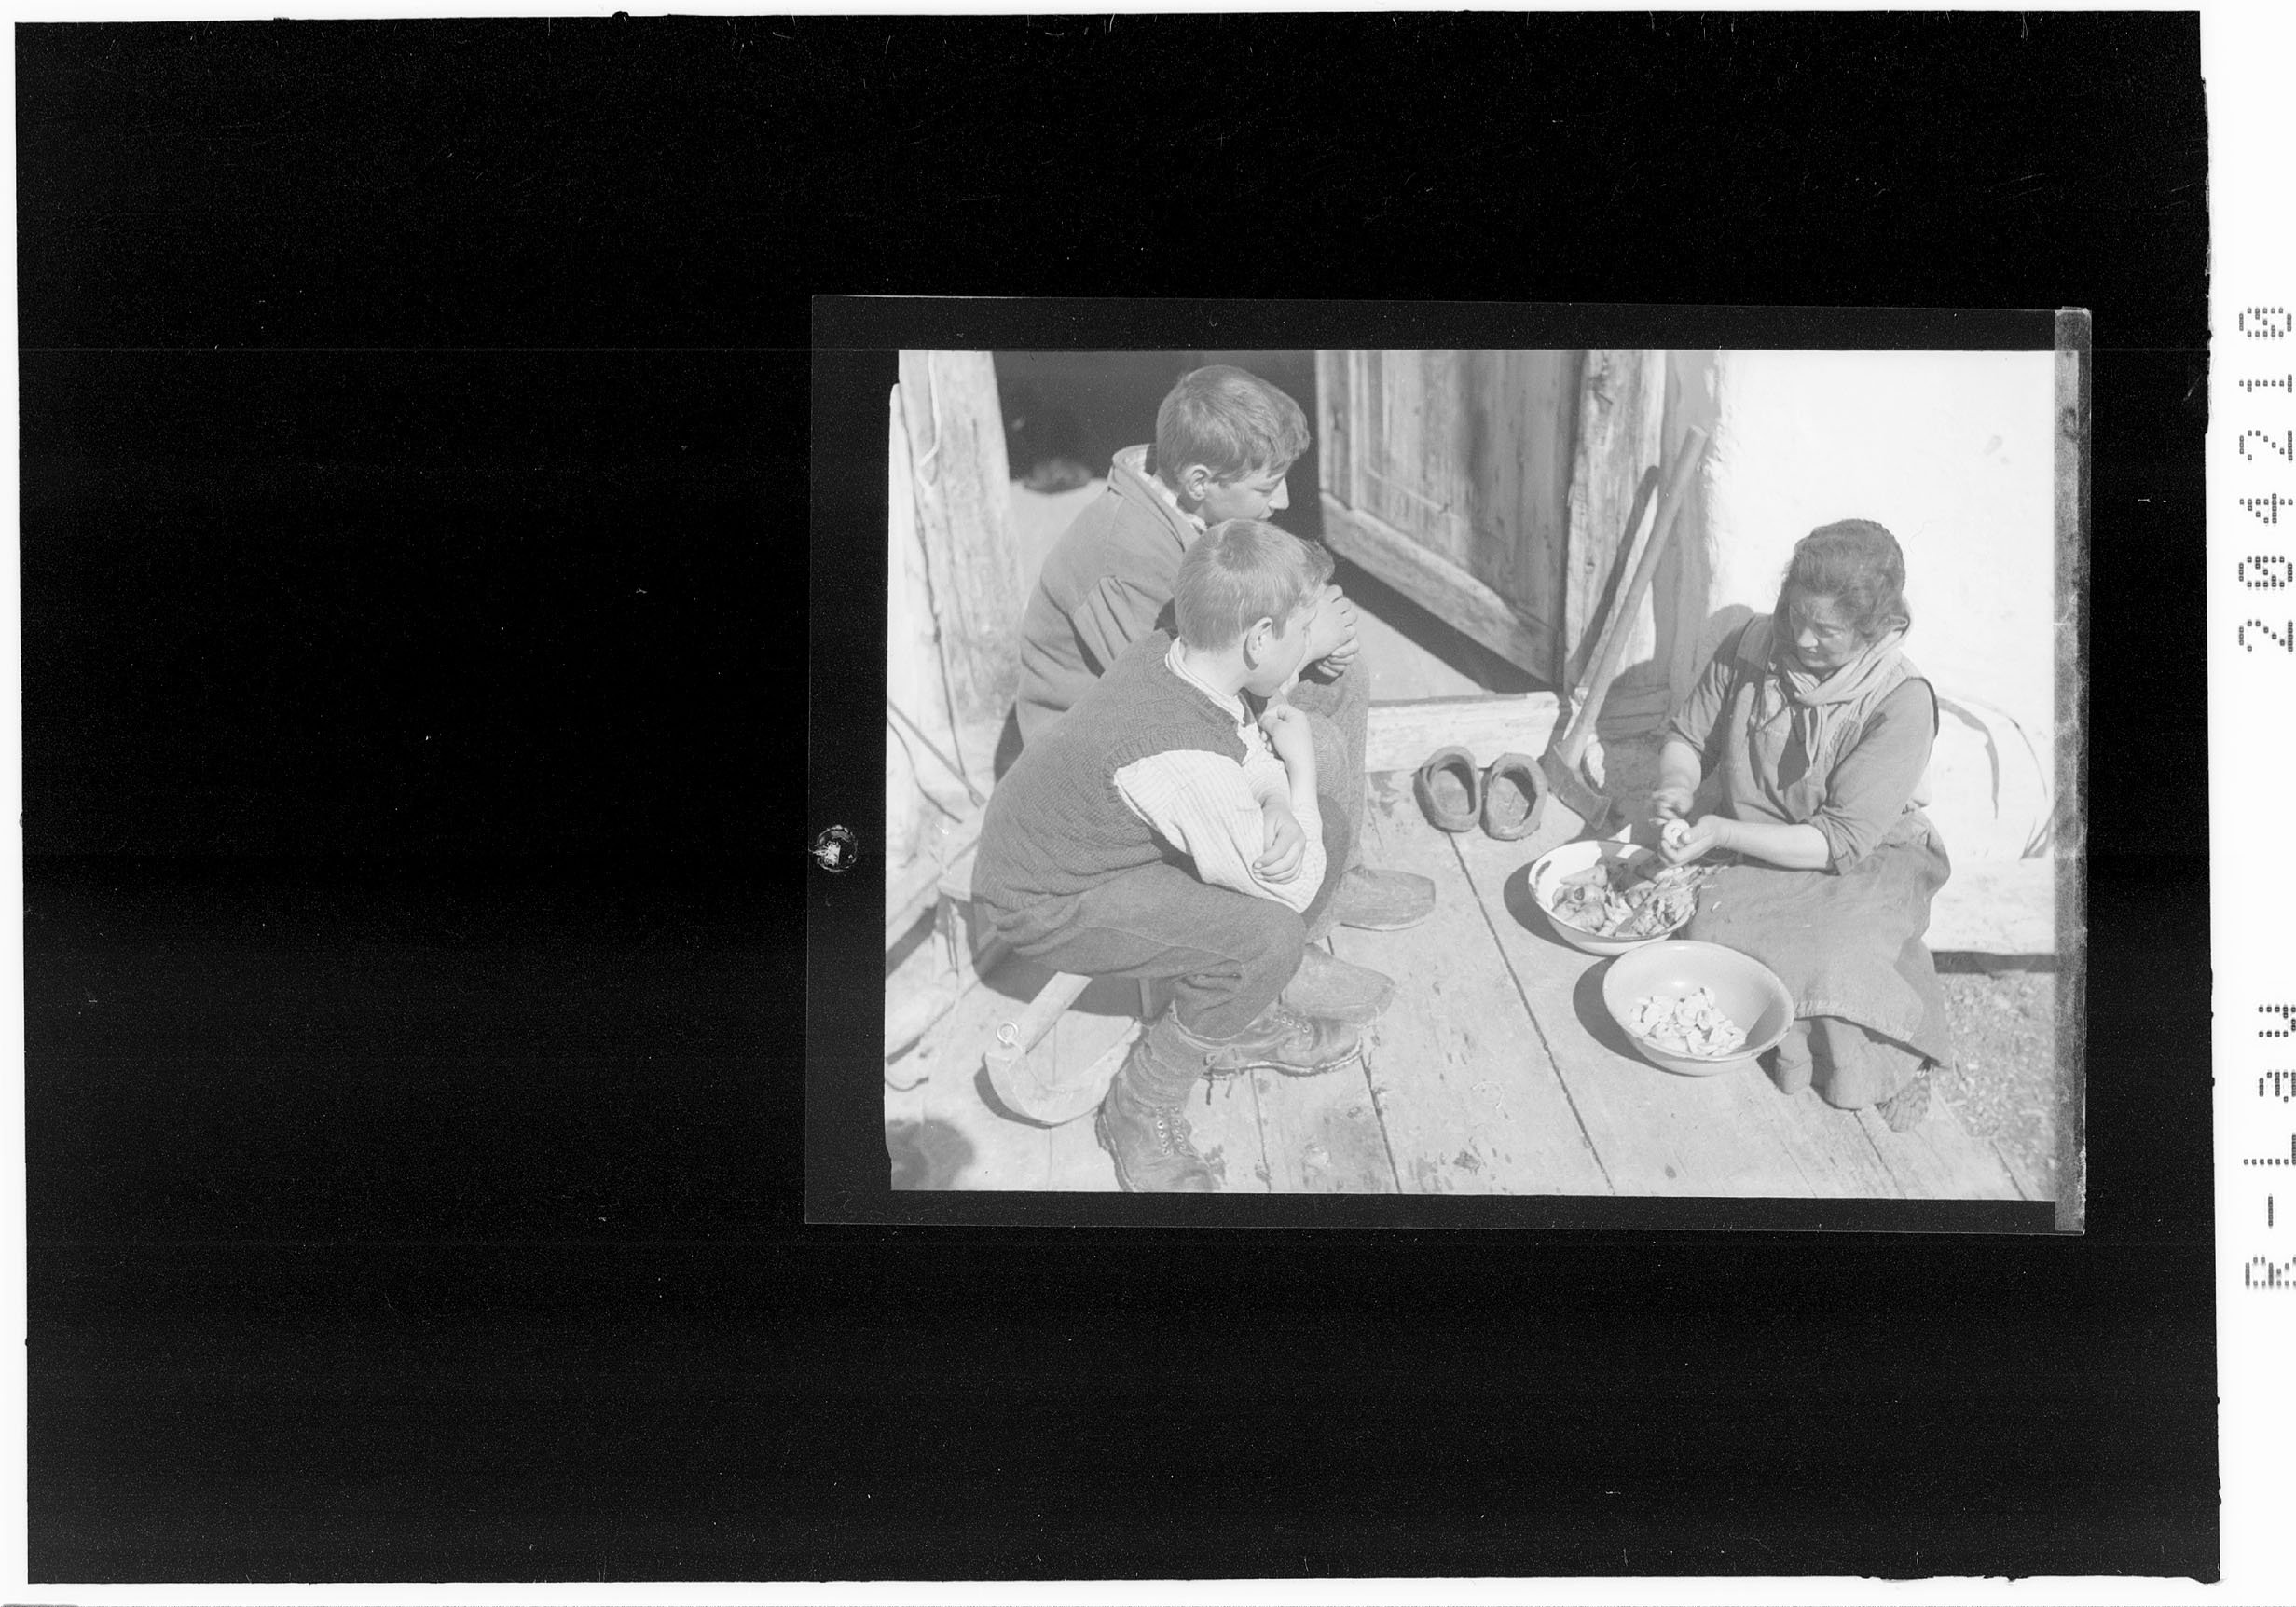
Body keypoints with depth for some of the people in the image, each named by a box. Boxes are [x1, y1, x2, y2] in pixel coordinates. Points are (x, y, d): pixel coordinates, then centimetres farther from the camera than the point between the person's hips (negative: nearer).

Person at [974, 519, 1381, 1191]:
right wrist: (1299, 769, -9)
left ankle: (1245, 1018, 23)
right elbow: (1292, 886, -23)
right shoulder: (1182, 760, -36)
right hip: (1047, 903, -9)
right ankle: (1142, 1109, -8)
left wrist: (1279, 808, -21)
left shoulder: (1165, 654, -10)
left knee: (1326, 825, 4)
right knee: (1268, 934, -29)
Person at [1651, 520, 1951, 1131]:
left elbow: (1840, 842, -21)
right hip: (1739, 853, 4)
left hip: (1853, 871, -4)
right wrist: (1677, 788, -15)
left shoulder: (1902, 703, -20)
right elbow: (1686, 736, 9)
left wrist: (1725, 833, -30)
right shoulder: (1751, 646, -7)